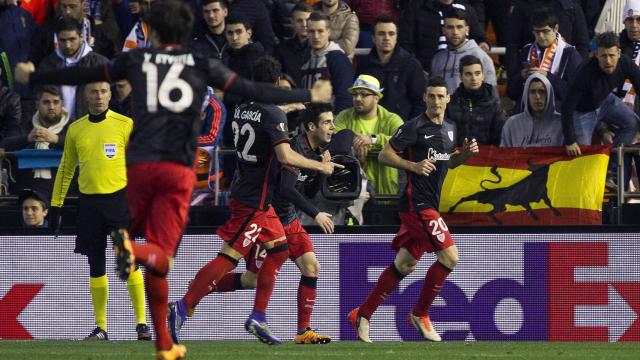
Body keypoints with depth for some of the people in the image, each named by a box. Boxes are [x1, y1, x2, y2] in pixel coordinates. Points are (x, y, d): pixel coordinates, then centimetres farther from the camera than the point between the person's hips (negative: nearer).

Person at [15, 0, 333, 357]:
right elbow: (253, 91, 4)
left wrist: (32, 77, 31)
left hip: (139, 166, 2)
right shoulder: (203, 65, 7)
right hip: (178, 168, -2)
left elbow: (82, 75, 17)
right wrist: (308, 96, 15)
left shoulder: (136, 60, 10)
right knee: (160, 257, -7)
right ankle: (131, 249, -43)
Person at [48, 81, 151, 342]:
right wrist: (55, 206, 14)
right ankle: (101, 328, 11)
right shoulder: (75, 130, 10)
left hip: (119, 200, -3)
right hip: (89, 202, 3)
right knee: (96, 267, 5)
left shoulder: (125, 125, 0)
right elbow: (66, 169, 17)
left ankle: (142, 324, -5)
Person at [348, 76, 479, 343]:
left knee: (405, 265, 12)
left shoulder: (448, 129, 14)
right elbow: (384, 155, -10)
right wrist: (414, 166, -24)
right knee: (450, 256, -15)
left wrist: (465, 153, 8)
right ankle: (420, 315, -1)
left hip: (429, 205, 9)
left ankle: (362, 315, 19)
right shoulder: (415, 127, -11)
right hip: (416, 203, -9)